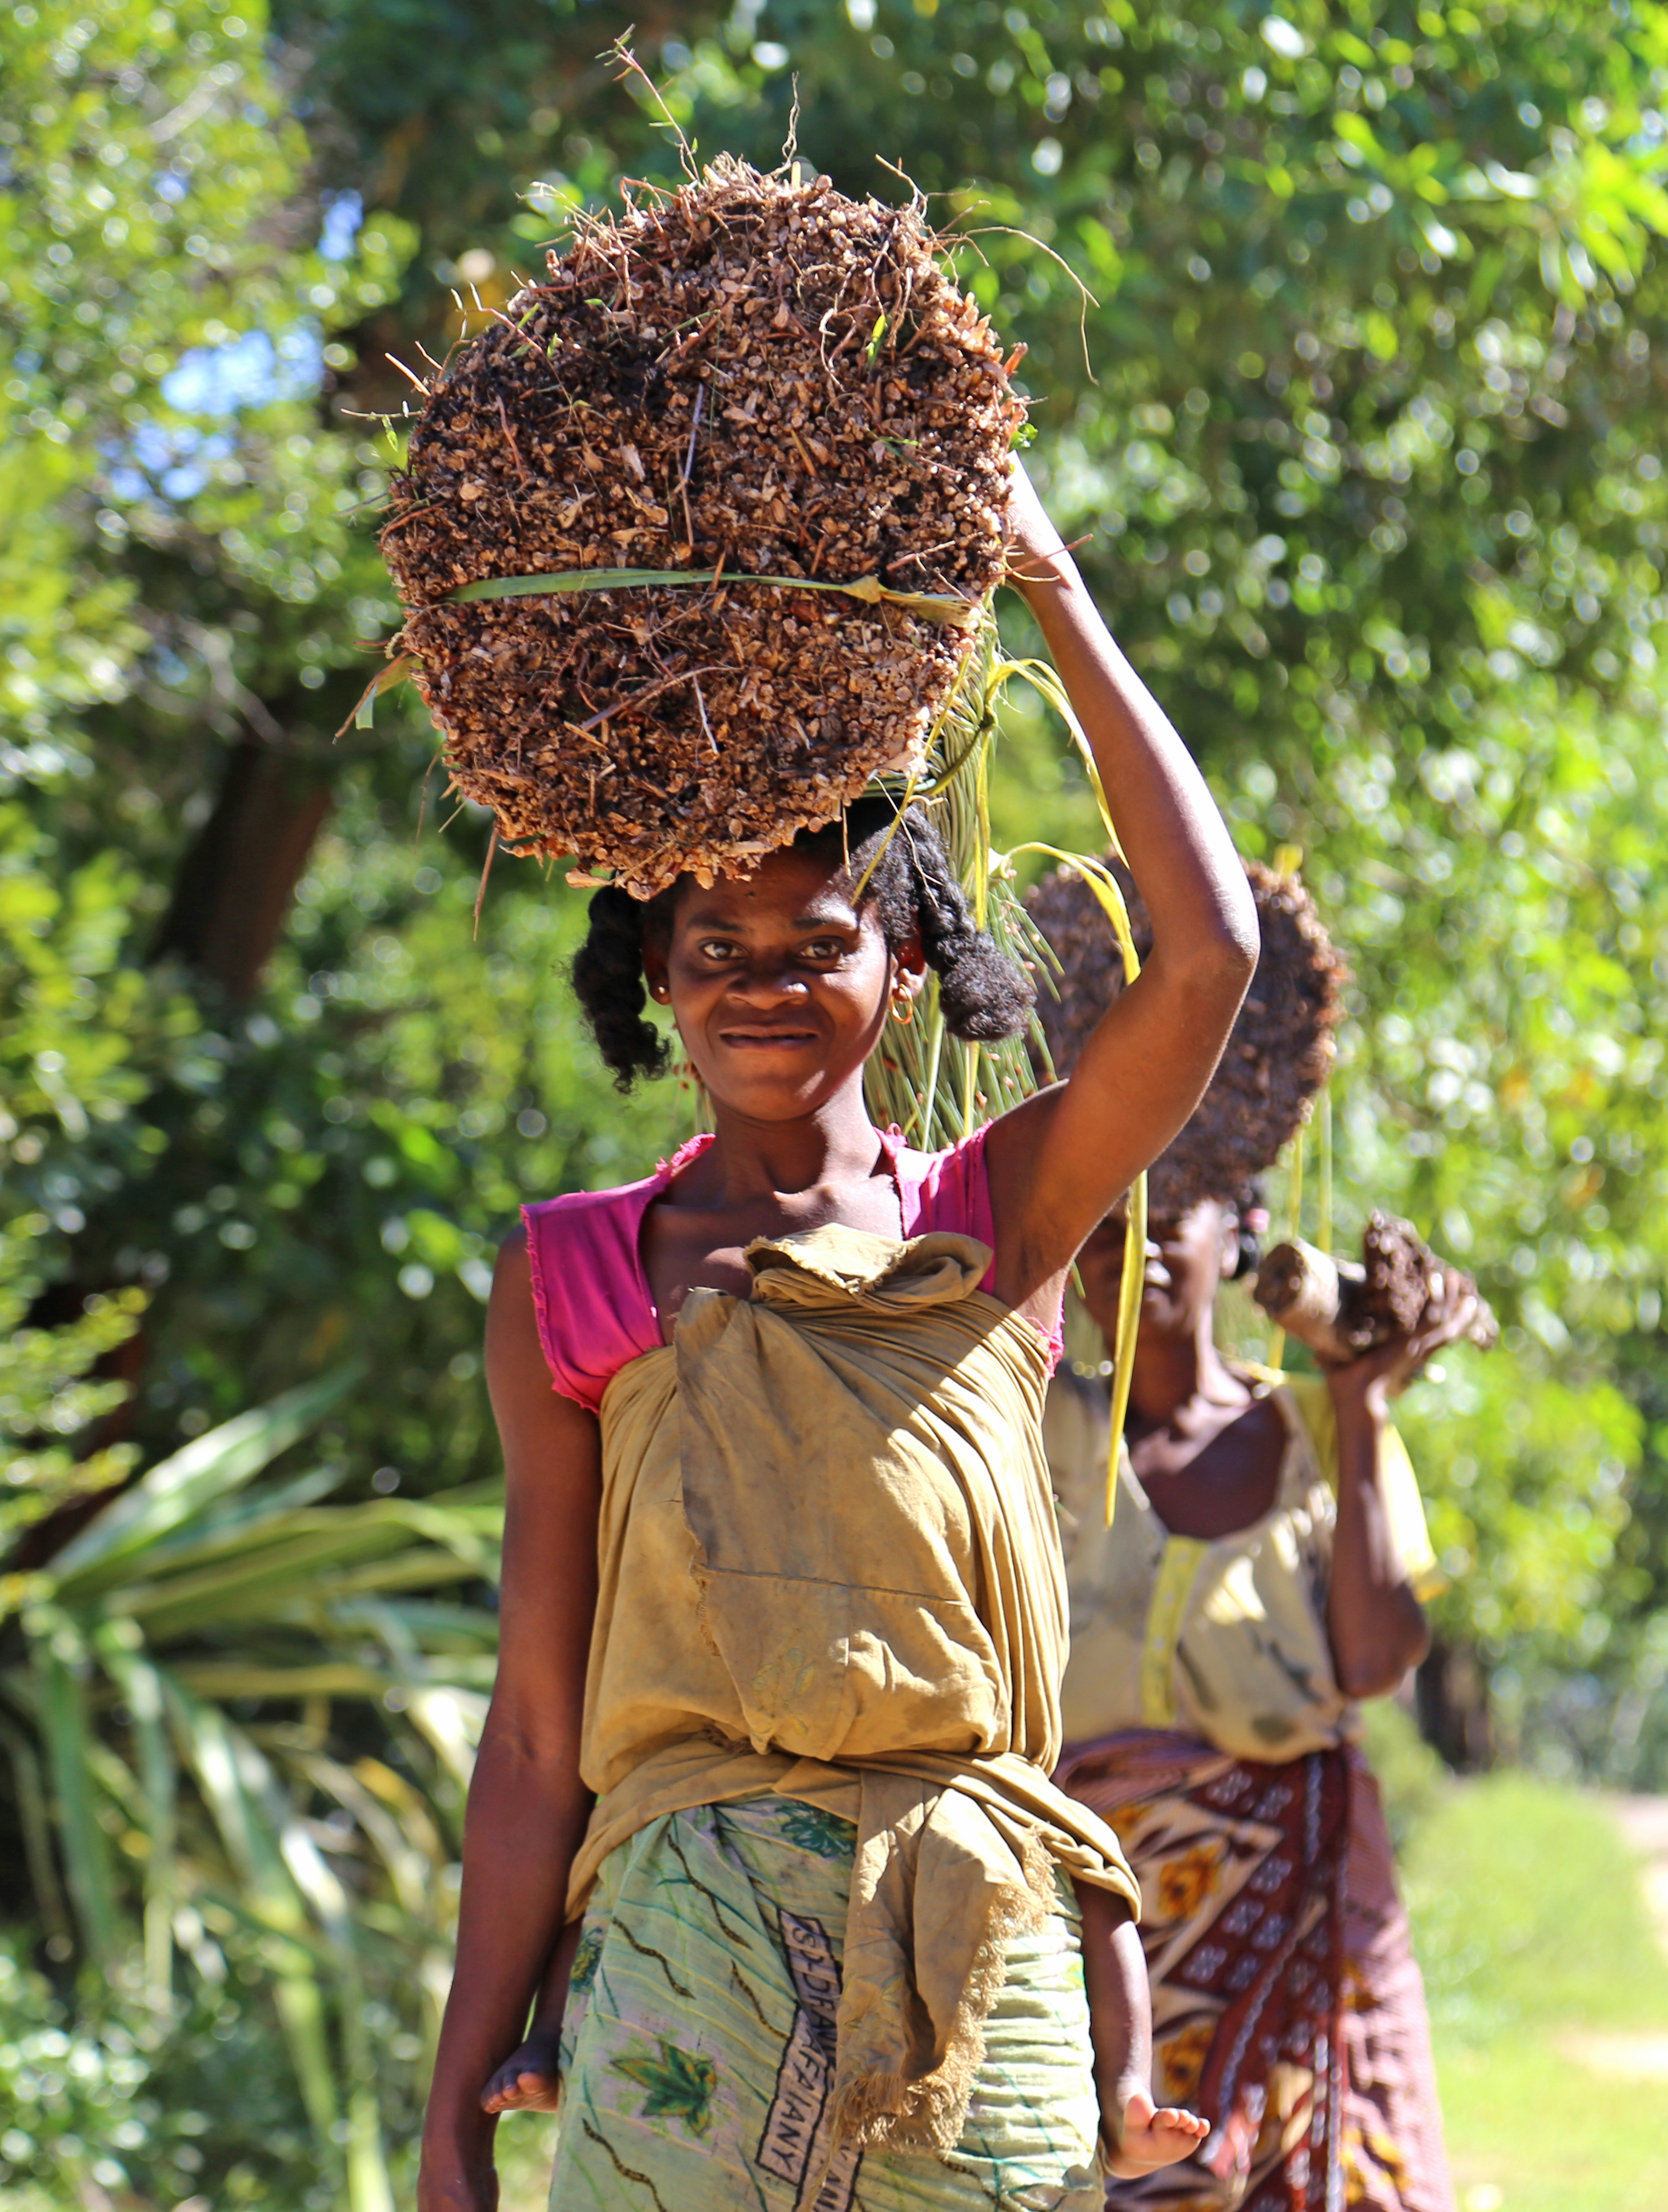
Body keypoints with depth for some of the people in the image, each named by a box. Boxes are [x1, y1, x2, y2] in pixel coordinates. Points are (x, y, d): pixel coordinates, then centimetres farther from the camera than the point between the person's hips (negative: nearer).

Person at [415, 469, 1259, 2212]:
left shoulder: (999, 1219, 9)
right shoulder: (572, 1283, 8)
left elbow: (1210, 953, -6)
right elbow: (535, 1726, 7)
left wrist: (1056, 596, -1)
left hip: (984, 1952, 1)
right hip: (687, 1941, -1)